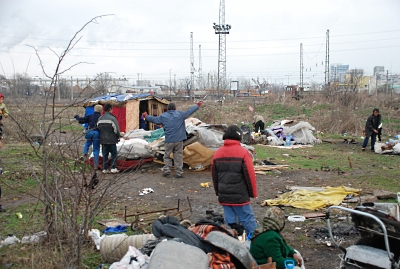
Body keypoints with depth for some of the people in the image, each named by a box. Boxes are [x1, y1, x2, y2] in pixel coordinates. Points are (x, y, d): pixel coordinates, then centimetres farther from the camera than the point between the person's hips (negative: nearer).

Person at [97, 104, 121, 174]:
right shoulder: (112, 118, -13)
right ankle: (113, 168, 0)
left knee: (105, 155, 10)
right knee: (114, 154, 4)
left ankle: (105, 169, 11)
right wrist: (118, 136, 4)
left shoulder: (100, 119, 7)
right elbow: (116, 129, -12)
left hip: (103, 140, 6)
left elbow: (98, 127, 12)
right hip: (111, 140, -5)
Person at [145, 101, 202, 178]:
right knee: (178, 157, 5)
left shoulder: (163, 116, 1)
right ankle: (179, 173, 6)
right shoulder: (180, 114, -1)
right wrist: (197, 105, 19)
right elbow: (190, 111, 6)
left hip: (169, 141, 0)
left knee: (167, 156, 15)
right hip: (179, 140, 0)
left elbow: (154, 119, 12)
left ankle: (166, 170, 7)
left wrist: (146, 117, 31)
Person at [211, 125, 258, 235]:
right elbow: (250, 175, -10)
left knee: (230, 220, 11)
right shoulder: (243, 152, -10)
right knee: (248, 221, 3)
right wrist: (253, 193, 1)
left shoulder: (217, 153, 5)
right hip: (240, 196, -5)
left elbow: (214, 175, 11)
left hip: (223, 196, 5)